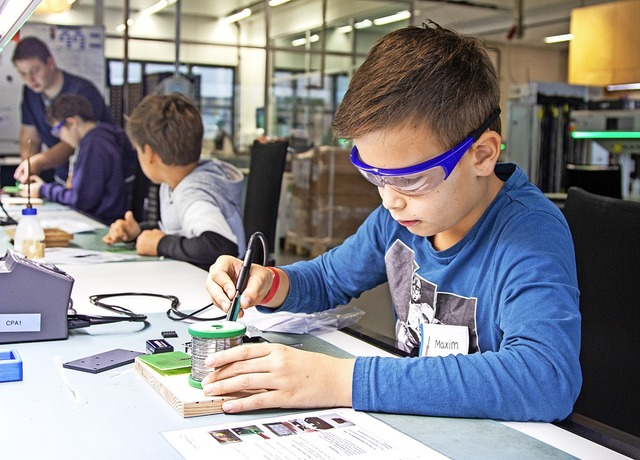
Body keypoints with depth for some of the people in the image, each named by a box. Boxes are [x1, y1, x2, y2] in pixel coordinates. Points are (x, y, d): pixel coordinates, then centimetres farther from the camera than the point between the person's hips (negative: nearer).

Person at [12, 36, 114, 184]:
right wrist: (27, 168, -14)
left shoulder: (83, 92, -17)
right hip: (63, 179, 6)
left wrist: (38, 162, -43)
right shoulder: (30, 93, 5)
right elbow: (29, 139, 8)